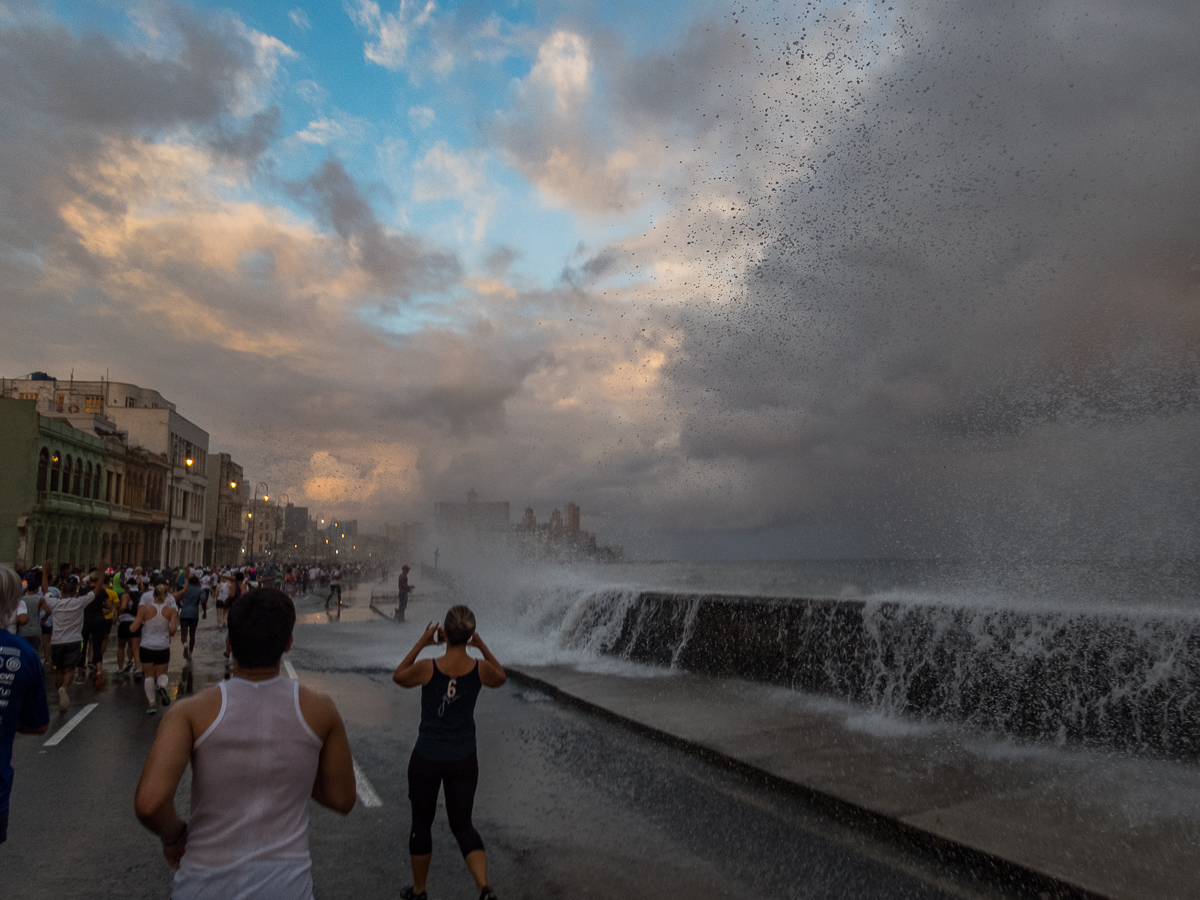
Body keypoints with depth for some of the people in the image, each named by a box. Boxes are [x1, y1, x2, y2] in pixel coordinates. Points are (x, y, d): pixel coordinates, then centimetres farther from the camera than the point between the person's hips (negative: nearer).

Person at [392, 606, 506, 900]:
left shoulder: (427, 668, -20)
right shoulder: (481, 669, -14)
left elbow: (398, 676, 3)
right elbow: (501, 677, 11)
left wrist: (420, 644, 0)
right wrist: (482, 647, 5)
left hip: (426, 759, -1)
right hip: (463, 760, 2)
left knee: (421, 822, 19)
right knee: (462, 824, 14)